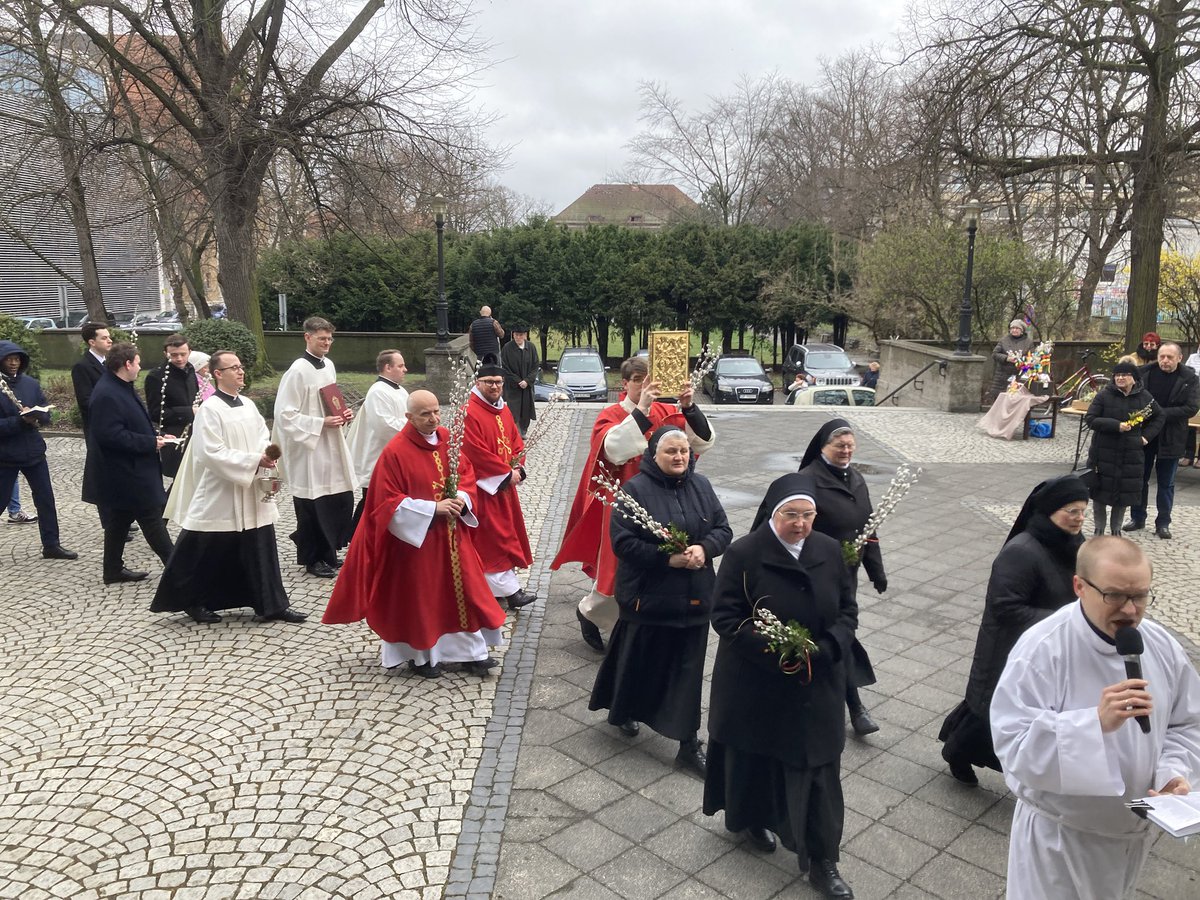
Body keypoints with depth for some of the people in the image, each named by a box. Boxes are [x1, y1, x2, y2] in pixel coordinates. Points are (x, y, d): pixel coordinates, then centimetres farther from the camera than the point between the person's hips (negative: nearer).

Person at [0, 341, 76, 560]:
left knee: (46, 499, 6)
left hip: (33, 451, 4)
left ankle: (51, 545, 15)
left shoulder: (31, 384, 5)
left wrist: (35, 417, -16)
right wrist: (20, 420, -27)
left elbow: (46, 415, 4)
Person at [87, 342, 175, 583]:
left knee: (120, 520, 16)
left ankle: (114, 569, 25)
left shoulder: (122, 388, 12)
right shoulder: (107, 395, -22)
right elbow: (112, 435, -27)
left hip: (128, 471, 11)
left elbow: (135, 424, 22)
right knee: (152, 520, -4)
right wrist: (151, 443, -21)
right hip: (125, 473, -11)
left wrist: (157, 436, 7)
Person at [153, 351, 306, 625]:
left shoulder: (249, 406, 9)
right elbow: (212, 453, -19)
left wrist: (266, 454, -13)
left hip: (251, 494, 6)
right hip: (219, 497, -6)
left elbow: (264, 436, 10)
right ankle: (192, 602, 24)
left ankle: (272, 604, 14)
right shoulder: (209, 409, -12)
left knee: (261, 550, 7)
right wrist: (254, 460, -20)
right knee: (207, 554, 5)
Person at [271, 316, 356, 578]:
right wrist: (320, 424, -19)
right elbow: (285, 415, -16)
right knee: (313, 506, 2)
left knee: (341, 500, 8)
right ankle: (312, 558, 17)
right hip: (309, 449, -7)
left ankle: (327, 552, 26)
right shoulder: (298, 370, -14)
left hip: (332, 446, 7)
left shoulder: (329, 365, 9)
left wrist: (343, 414, 3)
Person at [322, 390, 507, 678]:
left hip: (450, 535, 6)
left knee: (461, 589, 10)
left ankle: (470, 651, 22)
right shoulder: (395, 451, -17)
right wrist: (433, 508, -22)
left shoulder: (447, 439, 1)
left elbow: (467, 473, 9)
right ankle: (421, 655, 26)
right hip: (415, 536, -5)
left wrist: (462, 498, -12)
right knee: (419, 595, 7)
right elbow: (389, 502, -17)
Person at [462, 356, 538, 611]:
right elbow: (476, 452, -22)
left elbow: (516, 441, 12)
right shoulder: (469, 413, -16)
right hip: (484, 486, -9)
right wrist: (506, 473, -18)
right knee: (496, 536, -6)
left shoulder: (503, 410, 11)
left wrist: (517, 467, -7)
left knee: (504, 531, 14)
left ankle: (489, 583, 25)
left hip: (505, 484, 9)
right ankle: (509, 590, -3)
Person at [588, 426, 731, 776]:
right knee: (639, 660, 14)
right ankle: (623, 711, 43)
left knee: (688, 668, 8)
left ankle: (689, 743, 17)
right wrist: (668, 558, -21)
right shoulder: (636, 489, -12)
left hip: (694, 597, 4)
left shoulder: (701, 486, 3)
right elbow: (622, 542, -17)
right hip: (648, 597, -4)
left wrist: (704, 549, -15)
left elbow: (723, 529, 6)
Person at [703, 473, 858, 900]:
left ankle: (822, 860, 21)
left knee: (818, 768, 6)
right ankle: (751, 818, 45)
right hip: (755, 683, -2)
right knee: (754, 757, 17)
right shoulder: (744, 554, -16)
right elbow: (724, 616, -14)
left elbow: (848, 610, 3)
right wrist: (772, 650, -24)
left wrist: (827, 648, -15)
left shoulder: (830, 552, -3)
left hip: (817, 685, 3)